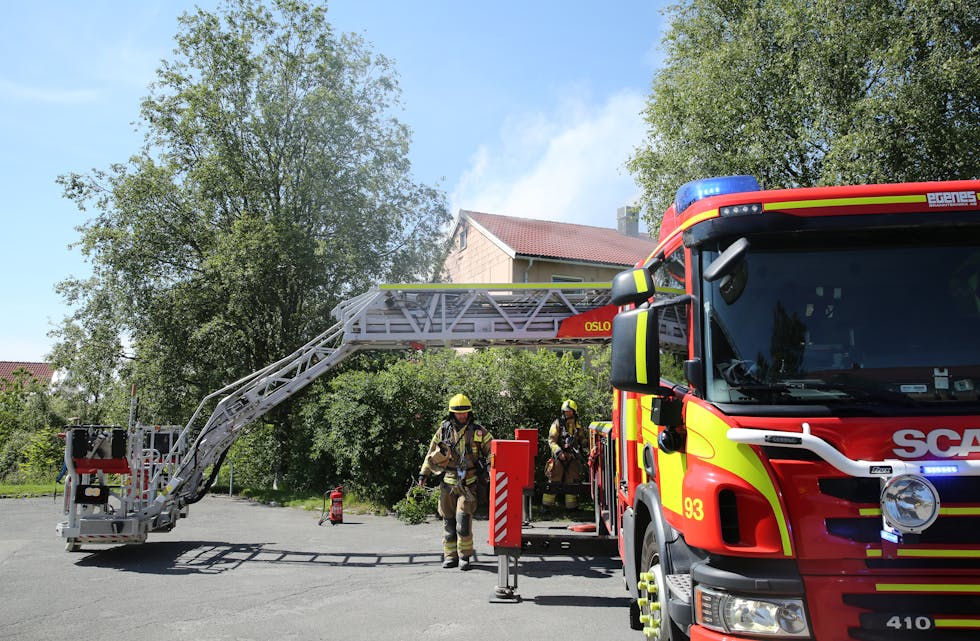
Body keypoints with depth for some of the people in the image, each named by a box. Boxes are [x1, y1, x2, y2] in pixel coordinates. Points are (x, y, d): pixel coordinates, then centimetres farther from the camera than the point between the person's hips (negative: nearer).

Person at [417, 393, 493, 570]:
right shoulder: (443, 430, 6)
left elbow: (491, 451, 5)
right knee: (448, 520, 7)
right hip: (448, 483, 3)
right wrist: (424, 473, 11)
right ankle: (450, 555, 18)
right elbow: (431, 453, 14)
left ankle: (465, 556, 0)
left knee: (463, 519, -12)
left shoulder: (479, 431, 1)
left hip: (468, 484, -3)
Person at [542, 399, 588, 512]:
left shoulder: (578, 425, 10)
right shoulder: (558, 423, -3)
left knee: (571, 481, 10)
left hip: (573, 458, 4)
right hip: (559, 457, -4)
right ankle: (546, 505, 4)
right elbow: (551, 440, -8)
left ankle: (571, 506, 20)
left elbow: (583, 438, 18)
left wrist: (585, 443, -4)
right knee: (554, 481, -2)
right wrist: (558, 452, -21)